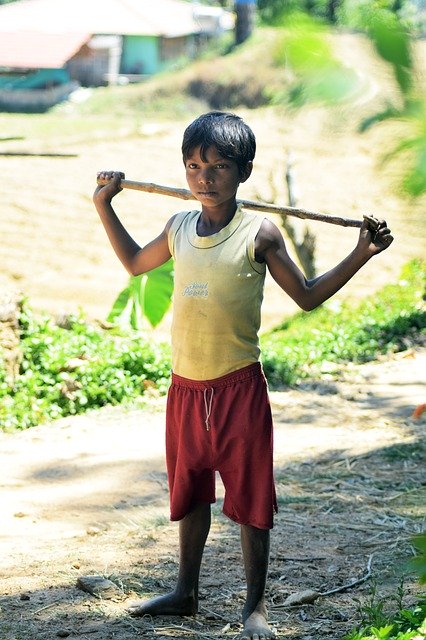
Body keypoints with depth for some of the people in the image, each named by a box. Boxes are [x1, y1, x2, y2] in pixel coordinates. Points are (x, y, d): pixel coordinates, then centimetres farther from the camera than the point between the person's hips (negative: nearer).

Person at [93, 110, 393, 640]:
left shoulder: (259, 234, -8)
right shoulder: (179, 229, 5)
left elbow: (307, 296, 1)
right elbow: (135, 263, 25)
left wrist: (360, 255, -10)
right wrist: (104, 207, 20)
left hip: (239, 387, -5)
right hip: (185, 388, 5)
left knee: (249, 496, 2)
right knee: (189, 491, 18)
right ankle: (185, 592, 33)